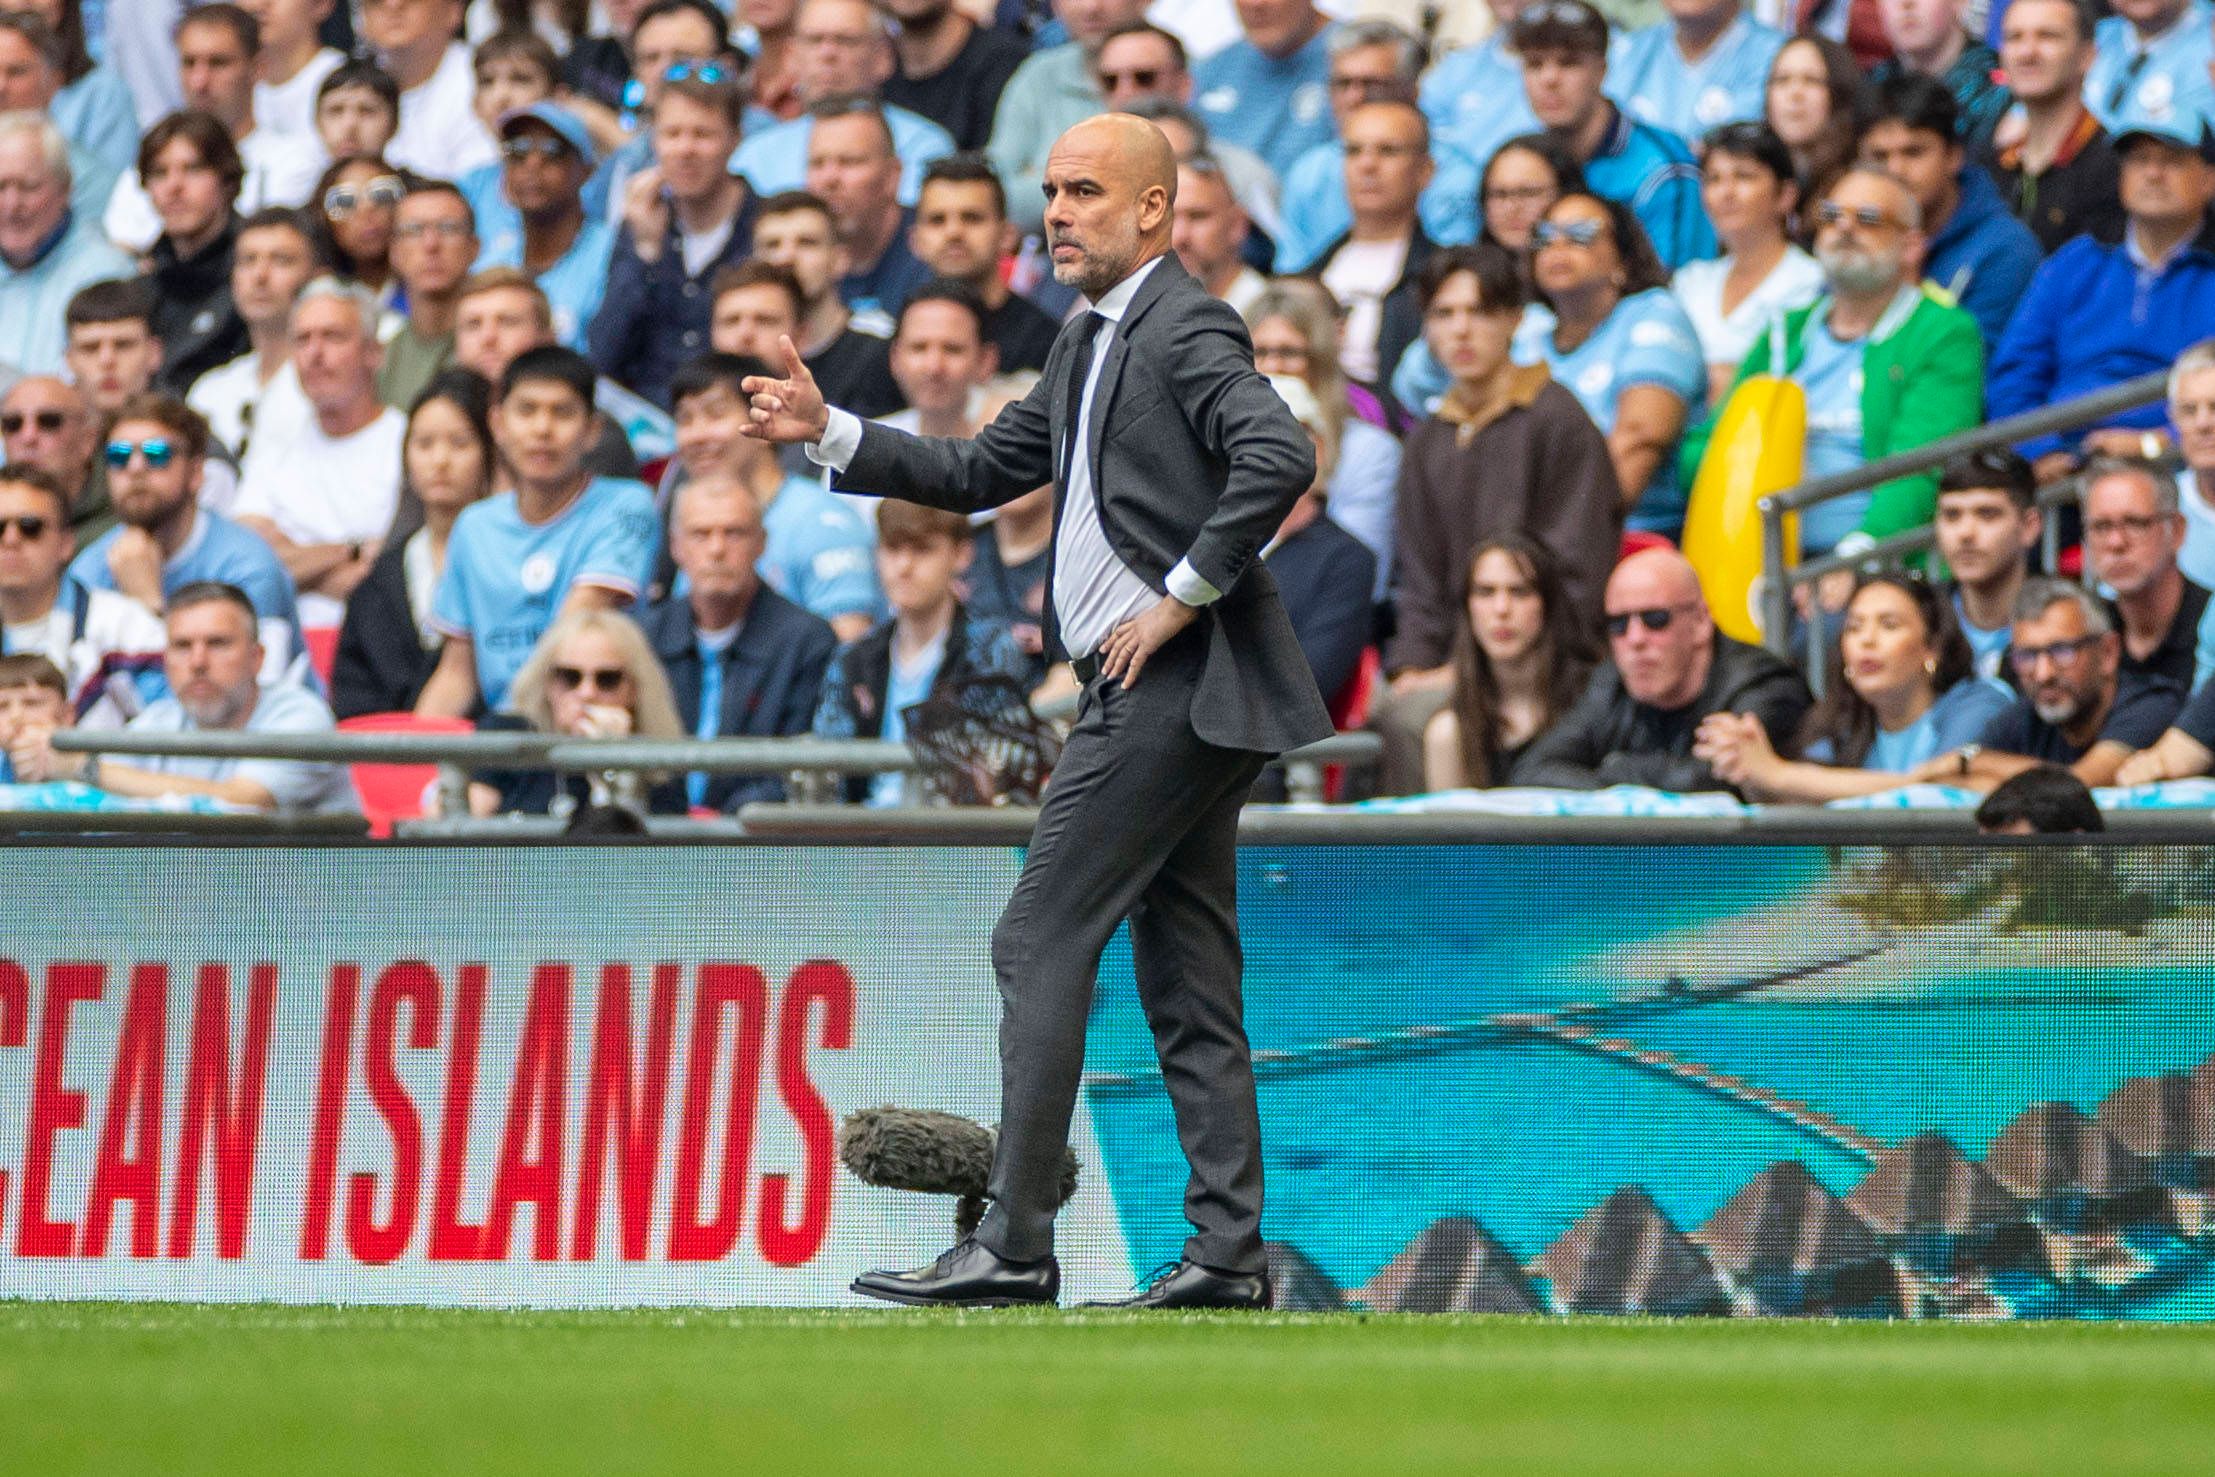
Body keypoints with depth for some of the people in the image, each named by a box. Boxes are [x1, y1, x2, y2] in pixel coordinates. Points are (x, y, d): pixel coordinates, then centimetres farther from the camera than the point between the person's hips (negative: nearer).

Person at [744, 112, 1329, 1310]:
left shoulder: (1186, 331, -11)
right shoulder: (1090, 345, 19)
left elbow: (1280, 458, -26)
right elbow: (979, 474, 25)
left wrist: (1183, 594, -21)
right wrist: (830, 436, 15)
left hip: (1170, 687, -10)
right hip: (1157, 693, 10)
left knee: (1041, 945, -9)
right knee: (1186, 979, 8)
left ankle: (1013, 1245, -10)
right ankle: (1228, 1250, 8)